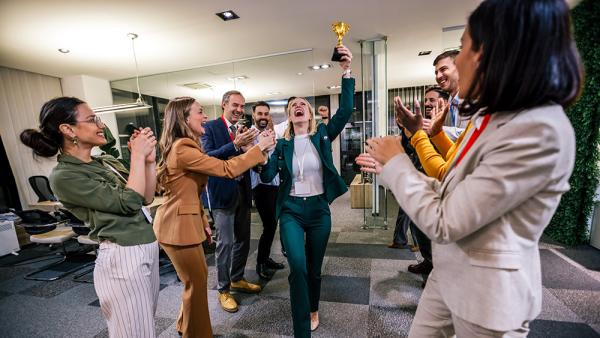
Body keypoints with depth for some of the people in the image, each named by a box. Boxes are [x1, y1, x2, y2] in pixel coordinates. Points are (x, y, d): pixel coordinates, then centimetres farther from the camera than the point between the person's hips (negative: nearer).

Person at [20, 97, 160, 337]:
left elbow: (146, 198, 8)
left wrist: (149, 160, -4)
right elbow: (129, 203, -21)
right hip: (123, 258, -7)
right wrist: (137, 156, -14)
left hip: (148, 248, 8)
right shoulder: (64, 176, -14)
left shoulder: (107, 161, 7)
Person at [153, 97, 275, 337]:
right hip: (178, 225, -10)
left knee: (196, 278, 23)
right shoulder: (183, 148, -23)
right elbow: (227, 169, -27)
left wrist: (203, 222, 16)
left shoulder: (184, 146, 11)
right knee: (197, 282, 8)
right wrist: (259, 147, -17)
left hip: (187, 221, 10)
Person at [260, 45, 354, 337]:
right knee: (297, 267, -16)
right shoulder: (282, 144, 2)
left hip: (319, 209, 1)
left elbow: (345, 110, -13)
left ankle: (313, 309, 45)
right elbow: (267, 176, -5)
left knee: (314, 268, 15)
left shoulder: (322, 135, 0)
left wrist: (346, 71, -21)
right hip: (291, 209, 0)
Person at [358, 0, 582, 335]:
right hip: (450, 273, 8)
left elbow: (443, 224, -26)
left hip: (487, 291, -7)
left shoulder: (540, 132, -27)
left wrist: (397, 161, -14)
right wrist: (390, 168, 4)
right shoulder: (493, 118, 2)